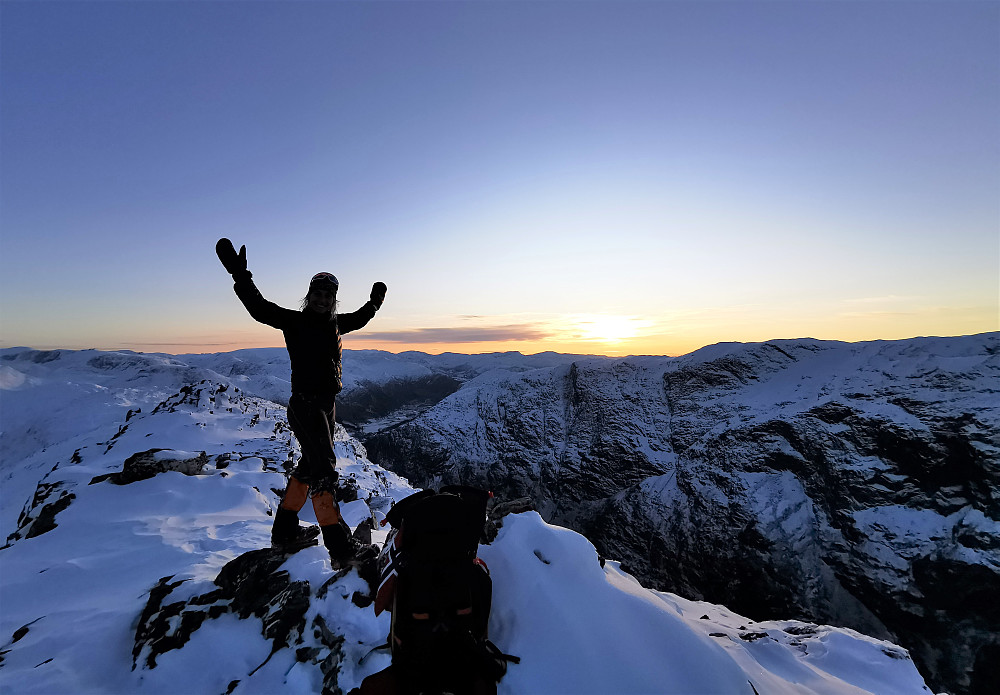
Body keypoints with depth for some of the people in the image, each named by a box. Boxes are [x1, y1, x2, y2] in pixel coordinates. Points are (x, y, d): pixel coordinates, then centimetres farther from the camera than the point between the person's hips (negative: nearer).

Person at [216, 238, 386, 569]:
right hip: (305, 404, -8)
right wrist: (239, 274, -25)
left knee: (309, 466, 16)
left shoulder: (334, 323, 12)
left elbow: (356, 320, 31)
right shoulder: (294, 321, -5)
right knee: (324, 470, -11)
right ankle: (341, 547, -7)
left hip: (327, 404, 8)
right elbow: (260, 309, -17)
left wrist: (374, 303, 32)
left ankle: (285, 532, 33)